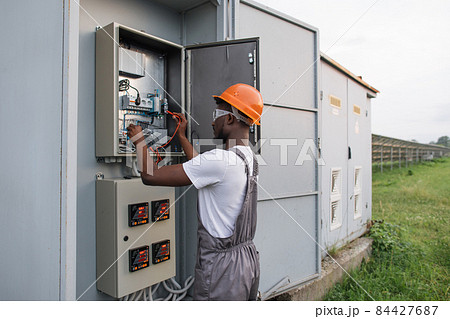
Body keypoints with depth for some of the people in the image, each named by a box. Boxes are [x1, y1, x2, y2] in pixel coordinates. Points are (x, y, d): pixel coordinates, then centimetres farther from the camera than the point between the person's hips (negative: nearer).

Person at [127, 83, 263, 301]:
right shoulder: (249, 158, 5)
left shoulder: (220, 160, -24)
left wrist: (139, 141, -1)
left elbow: (150, 175, -20)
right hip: (248, 257, 9)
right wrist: (182, 136, 27)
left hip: (222, 265, -9)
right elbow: (203, 170, 20)